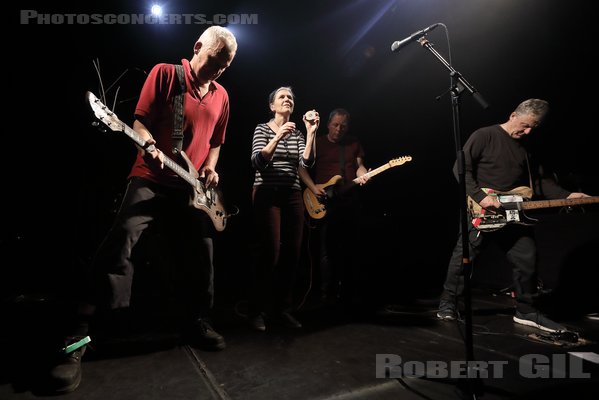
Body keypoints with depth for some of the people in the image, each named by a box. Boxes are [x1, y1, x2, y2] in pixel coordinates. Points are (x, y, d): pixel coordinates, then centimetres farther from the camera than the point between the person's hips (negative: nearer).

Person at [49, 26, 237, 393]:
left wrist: (210, 169, 2)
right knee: (121, 241, -21)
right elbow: (141, 121, -5)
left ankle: (200, 322, 24)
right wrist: (151, 148, -25)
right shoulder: (165, 74, -1)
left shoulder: (221, 96, 13)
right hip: (151, 178, -5)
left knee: (202, 256, 5)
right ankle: (78, 336, -10)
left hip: (191, 186, 5)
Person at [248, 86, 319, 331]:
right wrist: (278, 138, -25)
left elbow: (306, 164, -2)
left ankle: (283, 309, 12)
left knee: (292, 253, 1)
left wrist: (311, 133, -10)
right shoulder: (262, 129, 2)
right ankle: (257, 311, 2)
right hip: (267, 194, -4)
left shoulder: (297, 133, 14)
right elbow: (257, 162, -14)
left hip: (293, 195, 5)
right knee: (270, 252, -11)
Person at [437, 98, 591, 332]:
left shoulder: (526, 146, 14)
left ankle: (526, 312, 27)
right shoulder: (484, 136, -8)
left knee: (526, 260, 9)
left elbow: (538, 179, 18)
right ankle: (448, 303, 14)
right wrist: (480, 196, -24)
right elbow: (461, 168, -15)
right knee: (463, 258, -3)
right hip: (480, 213, -7)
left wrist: (567, 196, 5)